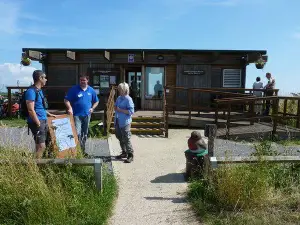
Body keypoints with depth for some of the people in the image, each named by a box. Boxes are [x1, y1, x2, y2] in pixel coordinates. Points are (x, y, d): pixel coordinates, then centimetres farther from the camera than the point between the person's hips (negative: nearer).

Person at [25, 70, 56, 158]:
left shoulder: (39, 90, 15)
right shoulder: (31, 91, -15)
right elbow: (31, 110, -20)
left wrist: (49, 114, 25)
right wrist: (39, 124, -19)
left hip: (44, 121, 10)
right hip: (37, 122, -10)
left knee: (48, 143, 13)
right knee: (41, 146, -9)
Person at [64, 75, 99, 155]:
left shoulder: (91, 90, 7)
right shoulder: (74, 89, -5)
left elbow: (96, 101, 17)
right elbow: (66, 100, -5)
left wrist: (92, 108, 1)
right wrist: (70, 108, -20)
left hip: (87, 115, 4)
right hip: (77, 115, -4)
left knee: (85, 134, 13)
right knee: (77, 133, -14)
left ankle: (83, 150, 25)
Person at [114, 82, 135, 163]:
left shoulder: (128, 99, -13)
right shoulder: (119, 98, 11)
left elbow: (131, 111, -18)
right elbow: (115, 106, 25)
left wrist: (120, 110, -19)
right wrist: (115, 108, 1)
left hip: (125, 122, -9)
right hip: (118, 122, 9)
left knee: (126, 139, -5)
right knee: (120, 138, 17)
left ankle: (130, 155, 6)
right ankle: (124, 152, 32)